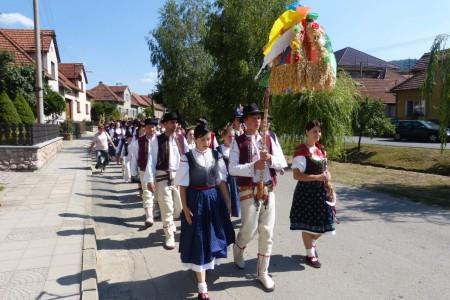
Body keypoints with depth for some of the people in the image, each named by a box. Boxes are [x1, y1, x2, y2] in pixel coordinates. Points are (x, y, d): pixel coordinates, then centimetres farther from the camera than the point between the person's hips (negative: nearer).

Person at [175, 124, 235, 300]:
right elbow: (183, 185, -5)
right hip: (196, 201, -3)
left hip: (214, 199, 4)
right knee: (198, 241, 2)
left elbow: (222, 181, 5)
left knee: (212, 236, 15)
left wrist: (228, 203, 5)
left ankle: (208, 264, 47)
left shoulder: (216, 156, 1)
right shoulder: (187, 158, -8)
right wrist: (185, 208, -9)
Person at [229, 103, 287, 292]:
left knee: (267, 232, 7)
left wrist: (270, 158, -16)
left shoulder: (269, 140, 8)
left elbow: (283, 163, 3)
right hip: (249, 192, -4)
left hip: (268, 191, 4)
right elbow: (232, 169, -12)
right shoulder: (238, 142, -3)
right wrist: (253, 166, -24)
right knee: (249, 230, 0)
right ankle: (238, 249, 37)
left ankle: (262, 273, 22)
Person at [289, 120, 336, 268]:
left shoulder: (321, 150, 10)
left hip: (321, 191, 7)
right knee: (308, 224, 4)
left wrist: (327, 176, 1)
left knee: (323, 222, 13)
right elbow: (296, 175, -20)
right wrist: (317, 177, -24)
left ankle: (312, 243, 41)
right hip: (307, 191, -7)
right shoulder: (301, 151, -15)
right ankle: (310, 254, 24)